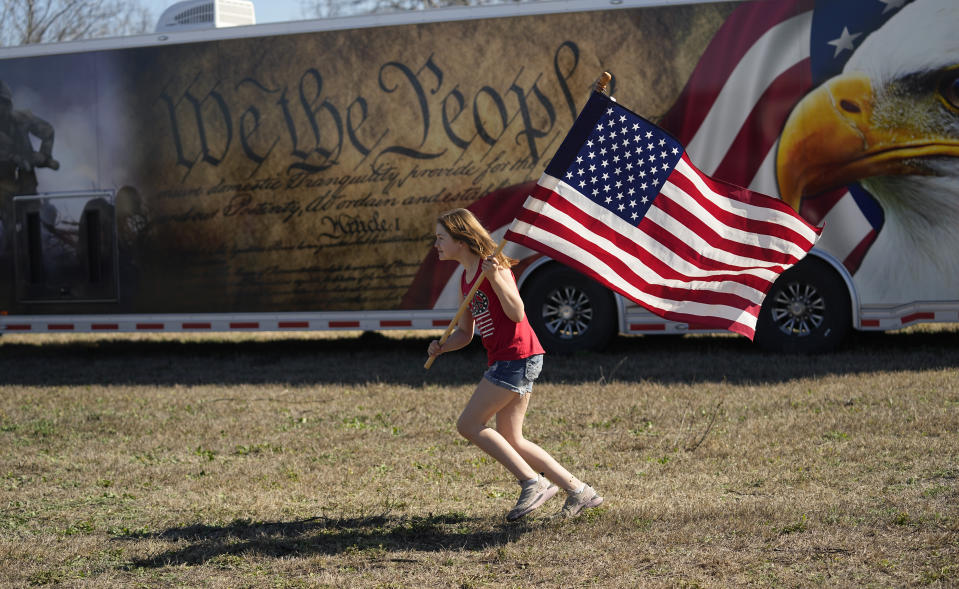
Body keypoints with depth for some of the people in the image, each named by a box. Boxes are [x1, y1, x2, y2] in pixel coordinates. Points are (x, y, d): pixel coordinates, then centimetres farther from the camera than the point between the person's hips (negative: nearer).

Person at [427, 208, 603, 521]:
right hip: (505, 361, 10)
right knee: (511, 441, 9)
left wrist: (495, 278, -30)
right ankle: (579, 491, 11)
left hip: (517, 357, -10)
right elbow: (464, 333, 20)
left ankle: (534, 483, -6)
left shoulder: (491, 264, -11)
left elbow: (517, 313, -19)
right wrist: (441, 346, 0)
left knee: (469, 425, -8)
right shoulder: (466, 278, 17)